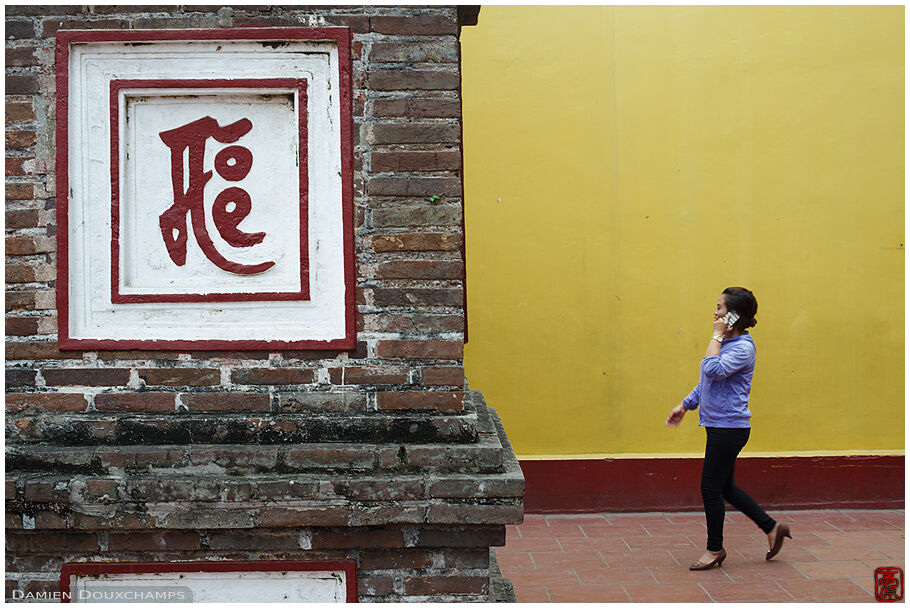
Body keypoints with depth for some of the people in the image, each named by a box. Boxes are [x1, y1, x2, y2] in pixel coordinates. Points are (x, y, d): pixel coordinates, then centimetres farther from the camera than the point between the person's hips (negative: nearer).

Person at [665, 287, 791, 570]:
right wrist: (685, 405, 21)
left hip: (730, 427, -10)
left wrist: (717, 335, -20)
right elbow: (708, 380, 23)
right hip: (719, 426, 10)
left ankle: (715, 549, 15)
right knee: (724, 487, 16)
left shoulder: (743, 347, -16)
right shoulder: (725, 343, 13)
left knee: (711, 488, 0)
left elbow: (713, 370, -30)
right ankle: (772, 528, 27)